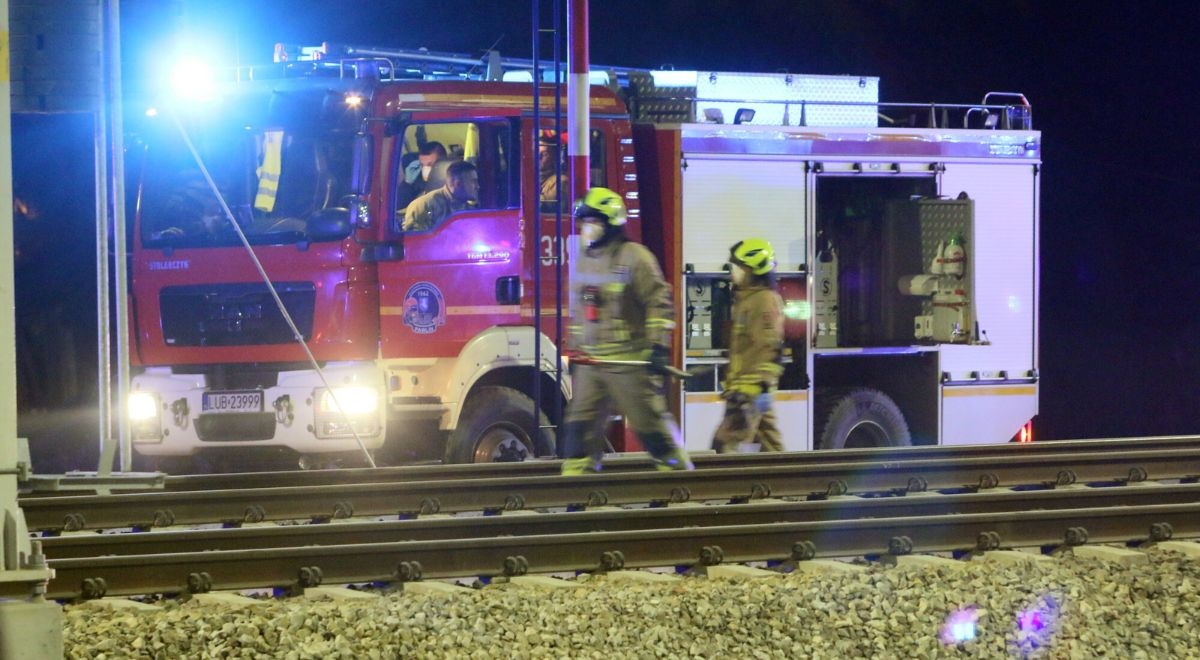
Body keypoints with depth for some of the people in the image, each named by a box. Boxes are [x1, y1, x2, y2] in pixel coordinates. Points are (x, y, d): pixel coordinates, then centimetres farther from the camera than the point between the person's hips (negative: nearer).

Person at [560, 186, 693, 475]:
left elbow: (659, 302, -10)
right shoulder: (583, 263, 15)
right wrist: (575, 348, 24)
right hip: (590, 362, 7)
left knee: (651, 423, -1)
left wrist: (658, 345, -17)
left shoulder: (634, 257, -8)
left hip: (628, 362, -7)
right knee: (579, 424, -1)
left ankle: (677, 470, 11)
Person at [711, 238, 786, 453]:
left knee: (727, 442, -16)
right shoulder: (747, 300, 20)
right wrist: (732, 384, 24)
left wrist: (748, 388, -25)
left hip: (750, 389, -11)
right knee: (769, 444, 9)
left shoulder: (765, 300, -12)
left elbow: (767, 349, -20)